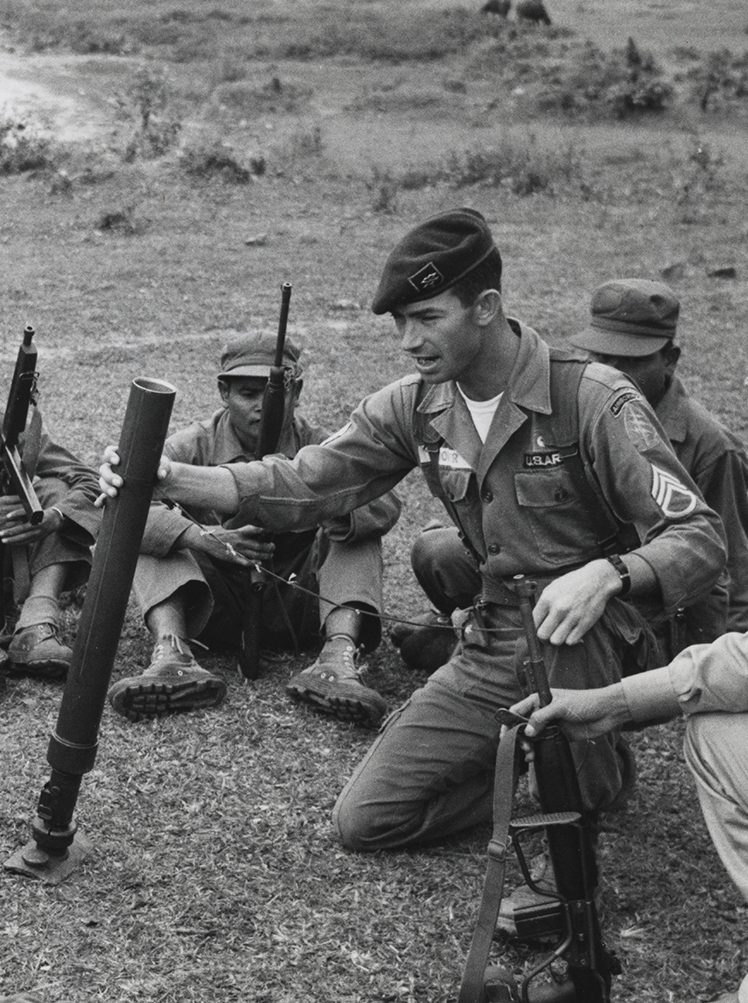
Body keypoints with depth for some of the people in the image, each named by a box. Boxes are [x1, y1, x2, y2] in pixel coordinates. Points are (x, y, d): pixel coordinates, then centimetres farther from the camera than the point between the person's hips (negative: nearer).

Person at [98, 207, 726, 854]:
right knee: (365, 821, -2)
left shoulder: (594, 400, -19)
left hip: (591, 651, -4)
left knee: (555, 630, -40)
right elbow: (303, 484, -4)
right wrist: (169, 478, -18)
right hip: (489, 655, 5)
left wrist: (605, 575, -43)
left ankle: (594, 776, -7)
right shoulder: (414, 407, -2)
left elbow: (700, 538, -22)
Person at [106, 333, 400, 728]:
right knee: (157, 534, -19)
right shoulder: (193, 446, -5)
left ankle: (340, 653, -39)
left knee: (359, 529, -17)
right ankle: (173, 654, -42)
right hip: (214, 605, 0)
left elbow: (384, 502, -20)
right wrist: (201, 537, -39)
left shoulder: (315, 447, -2)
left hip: (293, 607, 1)